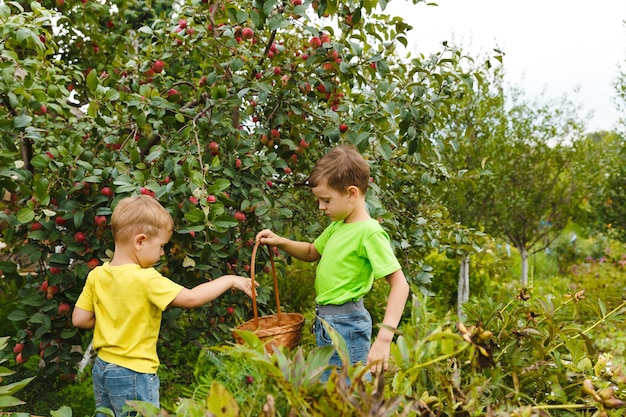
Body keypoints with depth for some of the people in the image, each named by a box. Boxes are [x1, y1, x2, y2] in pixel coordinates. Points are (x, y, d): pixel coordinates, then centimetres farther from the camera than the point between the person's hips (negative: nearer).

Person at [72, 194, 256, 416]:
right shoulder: (146, 279, -22)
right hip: (133, 375, -7)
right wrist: (229, 280, -12)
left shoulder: (96, 275, -2)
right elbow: (191, 298, -22)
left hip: (101, 369, 7)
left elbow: (79, 319, 2)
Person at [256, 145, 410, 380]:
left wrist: (384, 338, -31)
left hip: (347, 327, -9)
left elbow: (399, 284, -23)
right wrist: (280, 242, 7)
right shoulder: (338, 225, 9)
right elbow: (312, 252, 25)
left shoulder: (369, 232, -19)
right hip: (326, 323, 9)